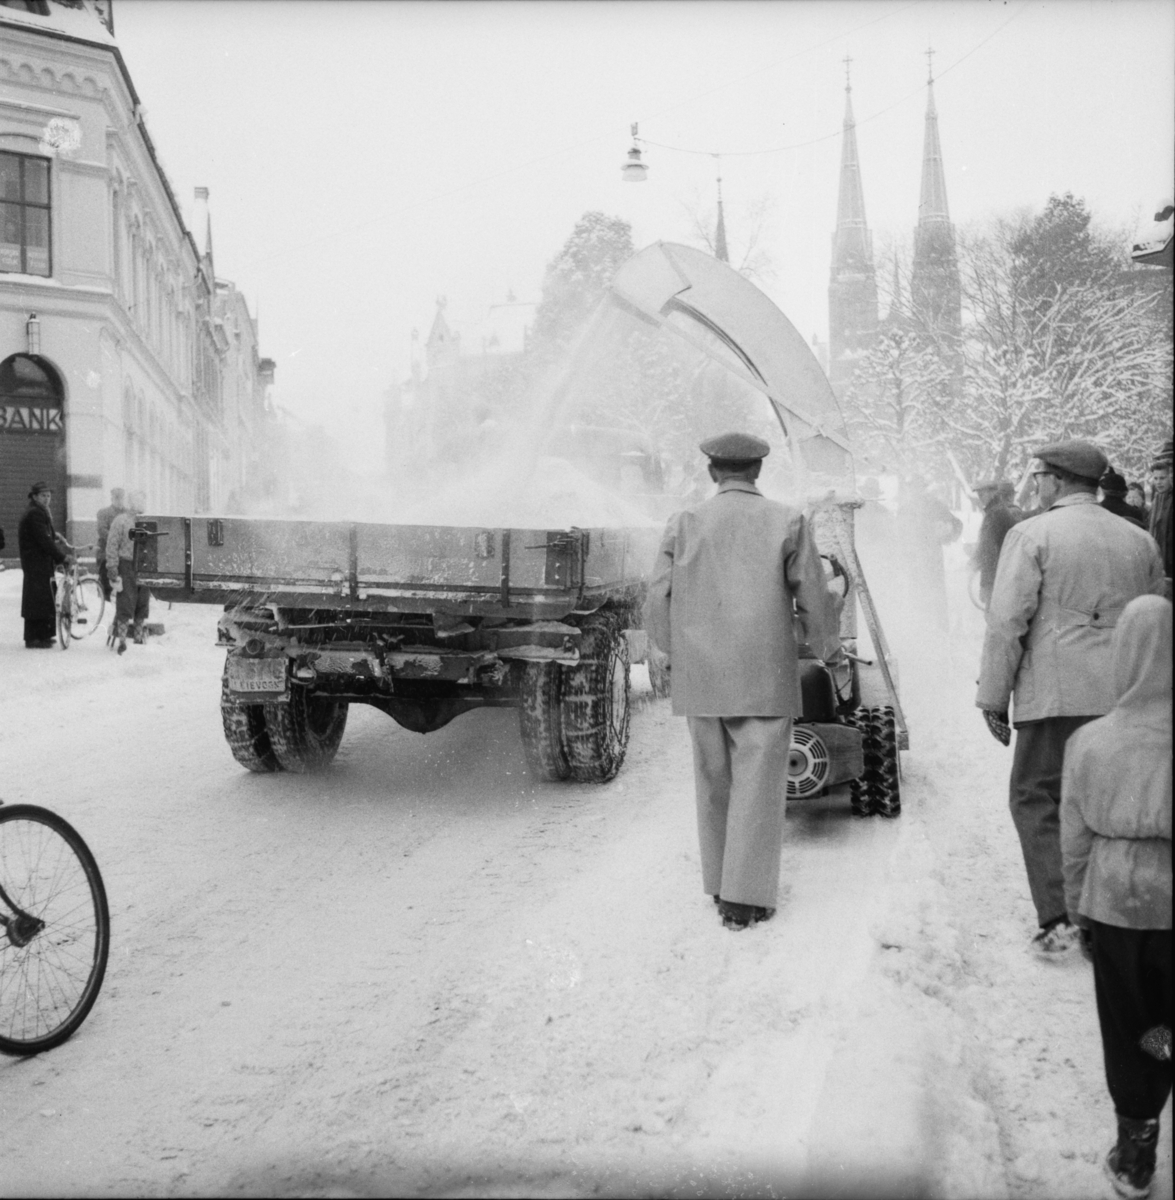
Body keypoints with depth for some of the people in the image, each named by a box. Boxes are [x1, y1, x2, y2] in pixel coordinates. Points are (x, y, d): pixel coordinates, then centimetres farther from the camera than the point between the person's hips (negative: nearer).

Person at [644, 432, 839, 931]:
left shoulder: (683, 525, 0)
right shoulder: (788, 523, -4)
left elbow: (658, 605, -1)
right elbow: (813, 601, -3)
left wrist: (674, 653, 19)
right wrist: (825, 646, 17)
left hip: (700, 679, 3)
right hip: (765, 680, -2)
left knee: (715, 783, 16)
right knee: (757, 786, 3)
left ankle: (721, 884, 24)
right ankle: (744, 898, 1)